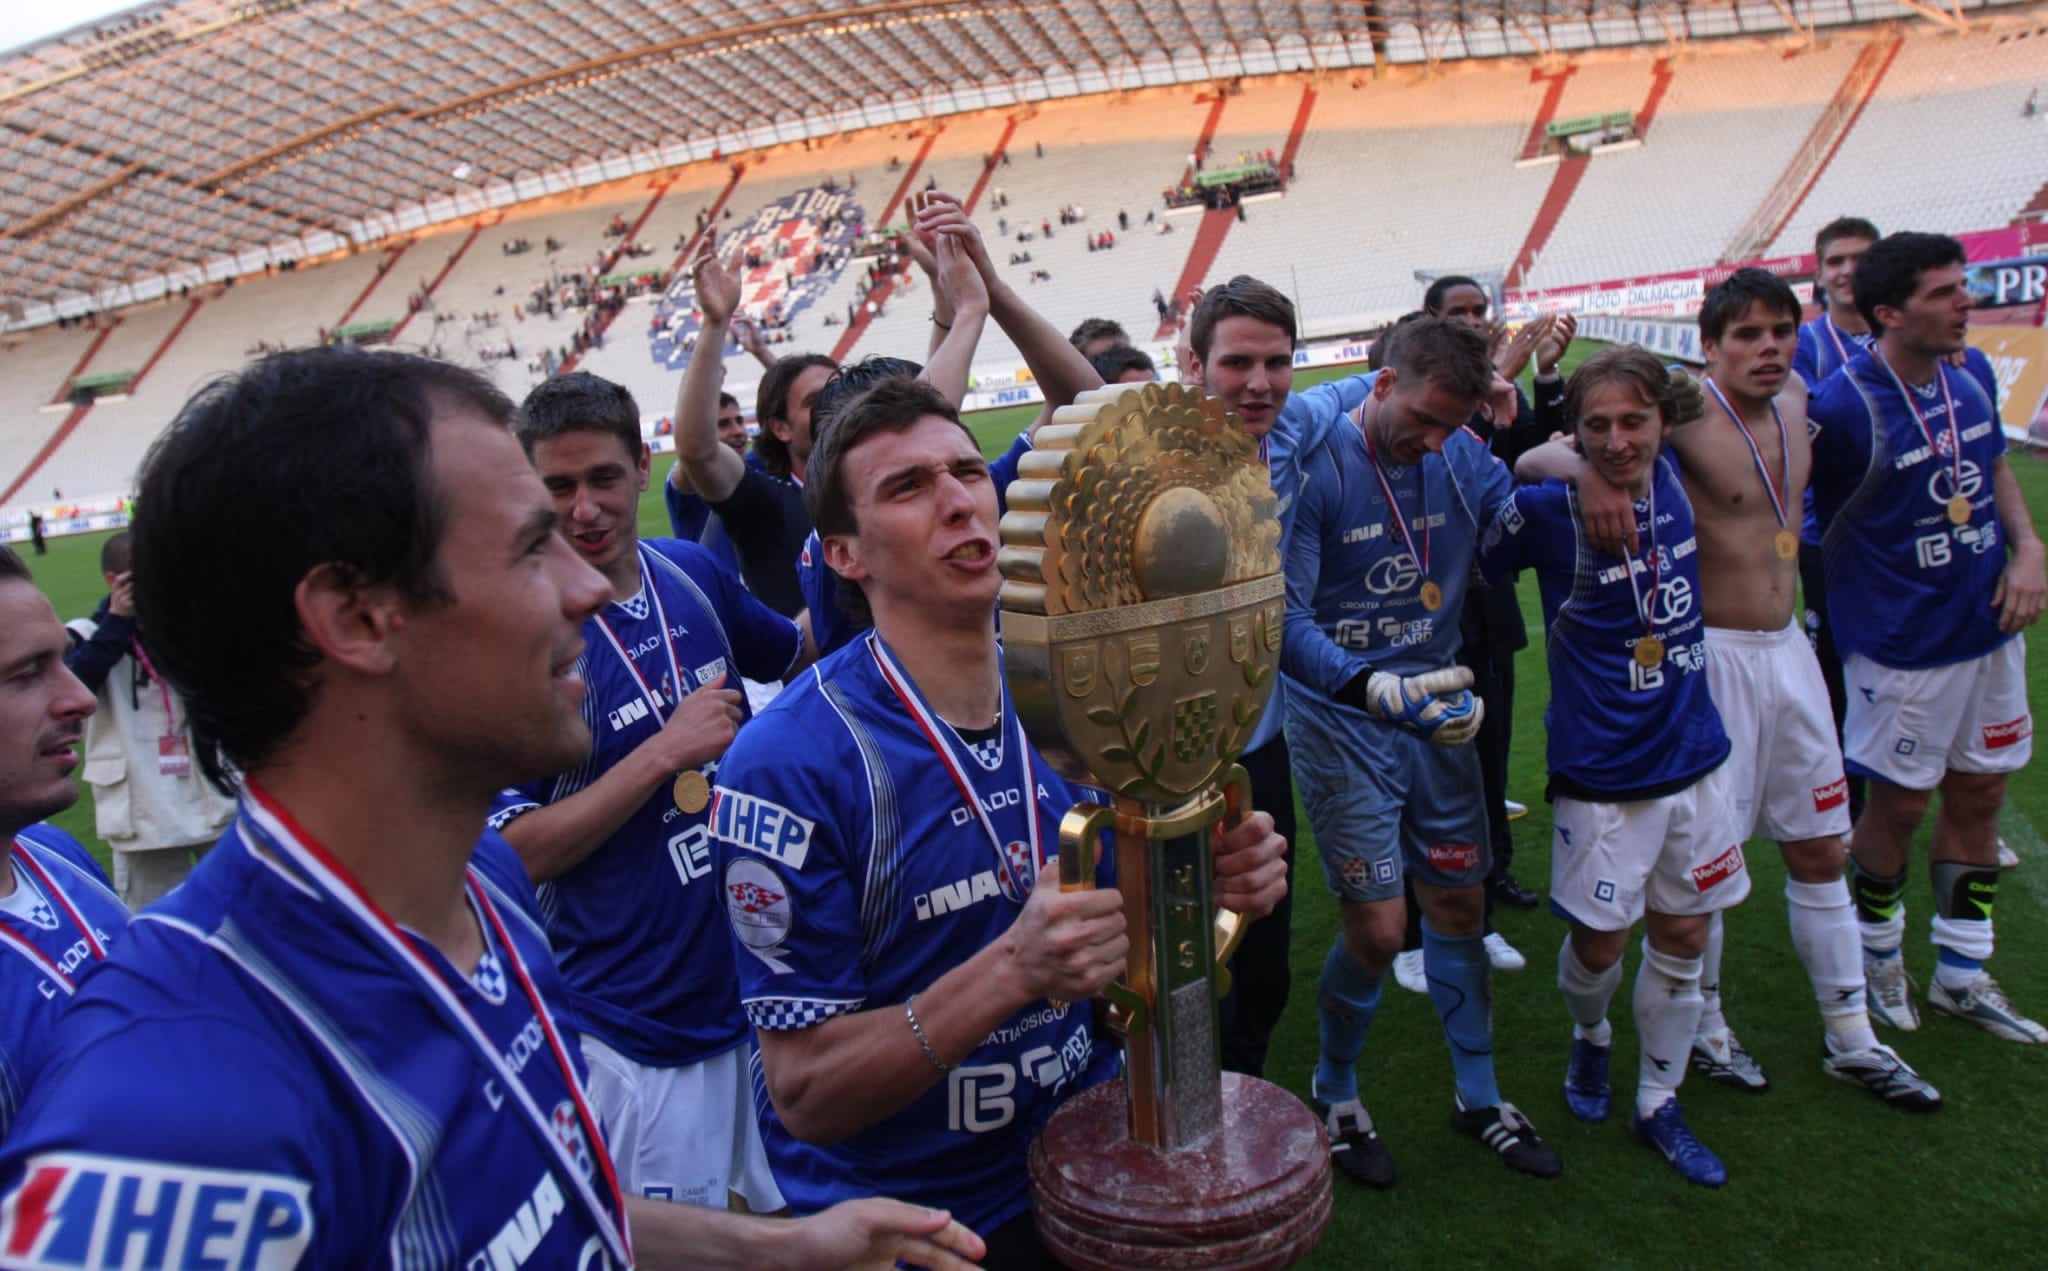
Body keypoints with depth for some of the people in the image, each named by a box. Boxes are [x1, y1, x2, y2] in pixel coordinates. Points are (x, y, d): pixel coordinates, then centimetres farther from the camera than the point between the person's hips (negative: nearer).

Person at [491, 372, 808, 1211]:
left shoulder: (693, 574, 0)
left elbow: (799, 653, 19)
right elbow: (513, 852, -17)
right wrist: (666, 752, -22)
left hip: (763, 981, 5)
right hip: (638, 1032, -5)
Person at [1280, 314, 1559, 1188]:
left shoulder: (1465, 460, 0)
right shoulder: (1318, 467, -17)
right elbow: (1287, 618, -23)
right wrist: (1375, 688, -37)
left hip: (1436, 713, 5)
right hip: (1341, 723, -5)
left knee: (1459, 902, 13)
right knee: (1378, 930, -5)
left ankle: (1479, 1096, 34)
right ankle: (1335, 1091, 24)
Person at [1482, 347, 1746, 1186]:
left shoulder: (1668, 480, -4)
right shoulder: (1548, 509, -17)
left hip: (1693, 756, 5)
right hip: (1603, 771, -5)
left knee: (1682, 938, 13)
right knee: (1601, 940, 8)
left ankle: (1657, 1104, 32)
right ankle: (1589, 1038, 42)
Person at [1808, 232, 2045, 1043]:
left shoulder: (1968, 374, 1)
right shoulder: (1842, 408, -23)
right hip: (1903, 643, -7)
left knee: (1978, 794, 15)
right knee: (1899, 806, 6)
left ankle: (1962, 978, 31)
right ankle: (1876, 961, 31)